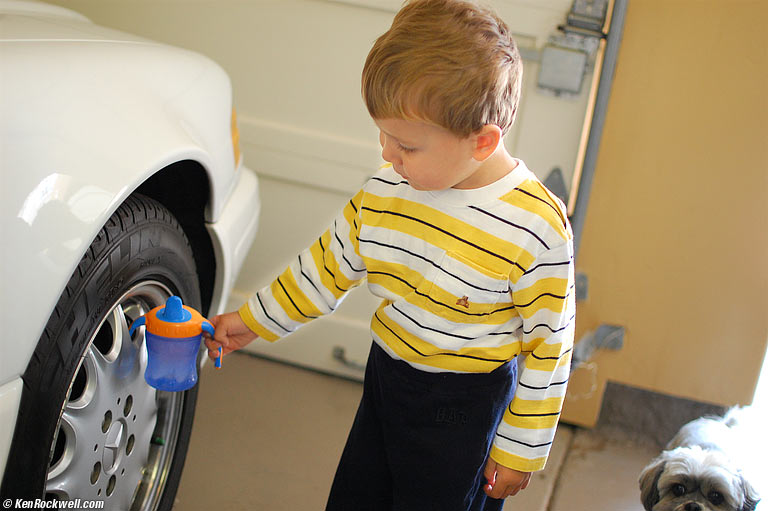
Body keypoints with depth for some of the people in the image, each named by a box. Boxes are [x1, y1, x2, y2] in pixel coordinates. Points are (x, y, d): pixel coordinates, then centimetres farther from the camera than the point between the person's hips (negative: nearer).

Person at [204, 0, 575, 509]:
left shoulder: (536, 229, -24)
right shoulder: (384, 192, -8)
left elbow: (548, 348, -15)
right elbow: (327, 267, 8)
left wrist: (520, 450, -8)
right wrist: (253, 321, 12)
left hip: (464, 409, -5)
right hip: (386, 380, 6)